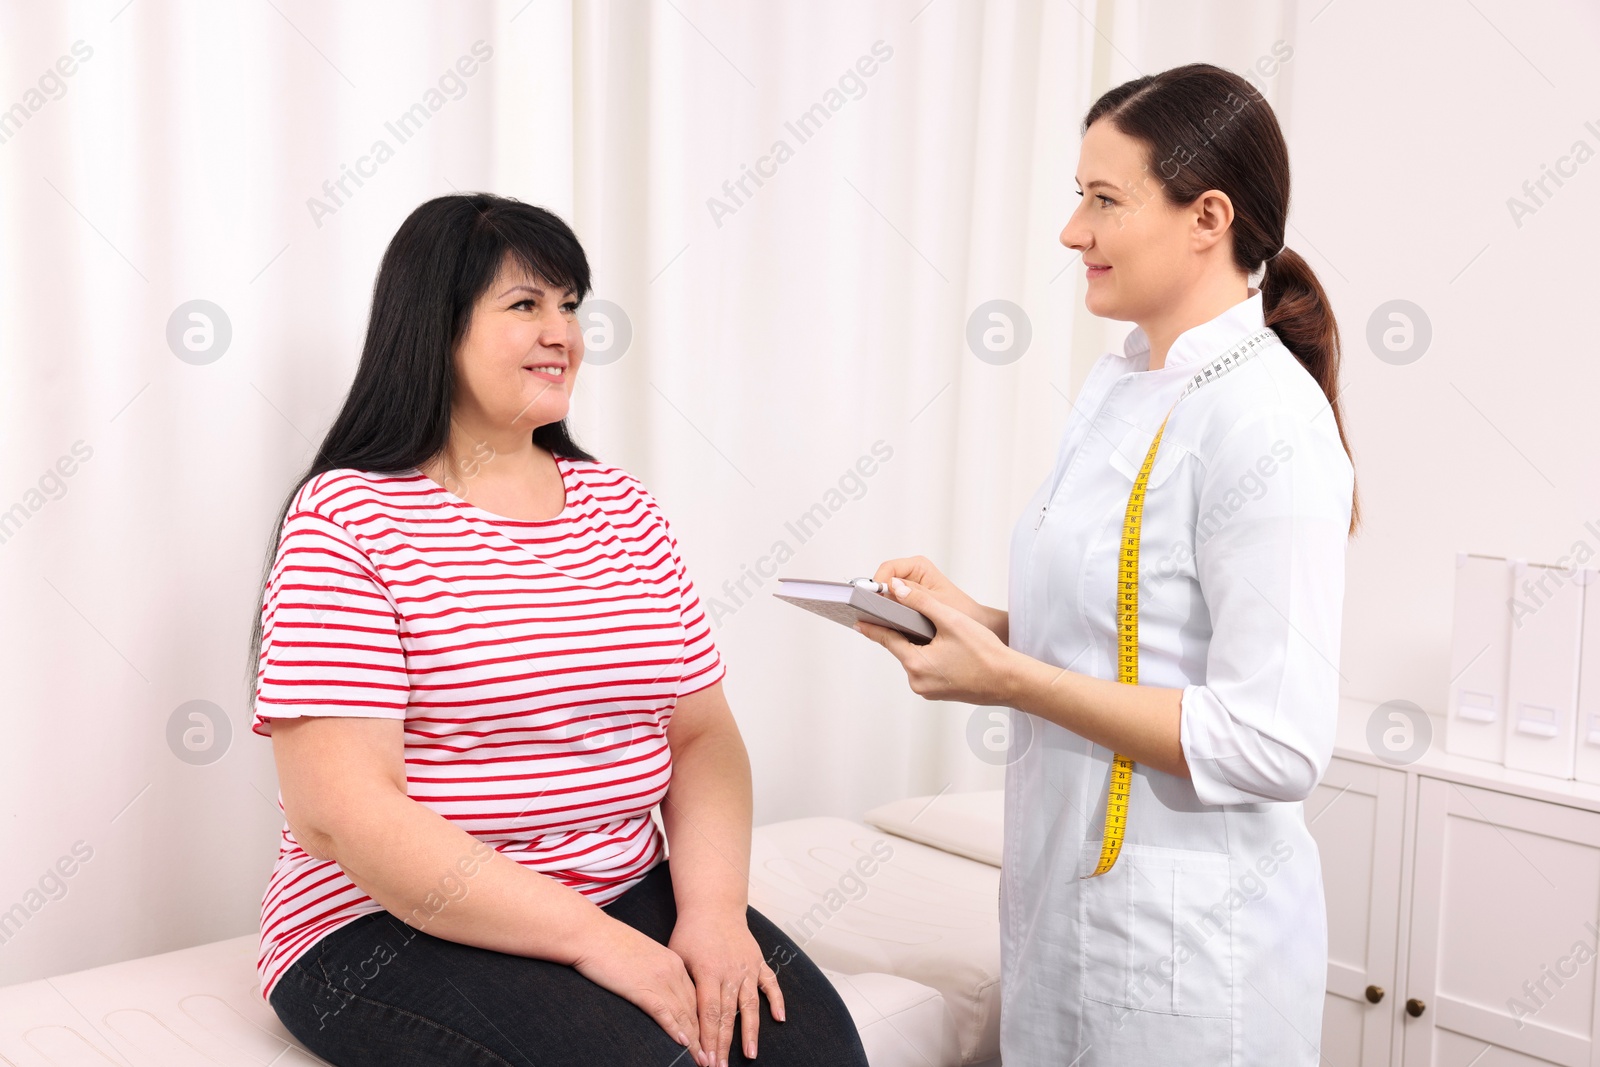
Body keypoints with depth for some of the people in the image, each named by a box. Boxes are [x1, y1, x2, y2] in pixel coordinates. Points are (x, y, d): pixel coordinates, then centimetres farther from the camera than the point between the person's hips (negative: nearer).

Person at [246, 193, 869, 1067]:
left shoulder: (621, 505, 10)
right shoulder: (348, 520, -9)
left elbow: (703, 734, 7)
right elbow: (343, 813, -17)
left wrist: (713, 910, -11)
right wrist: (594, 940, -20)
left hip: (626, 893, 5)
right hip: (390, 928, -5)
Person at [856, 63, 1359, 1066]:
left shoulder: (1269, 426, -20)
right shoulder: (1117, 383, 7)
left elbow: (1274, 746, -24)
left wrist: (1009, 678, -22)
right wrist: (973, 616, 0)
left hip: (1186, 941, -8)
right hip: (1065, 892, 8)